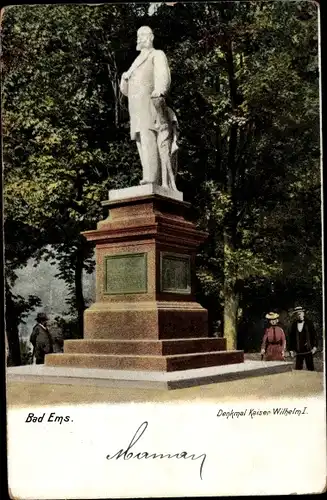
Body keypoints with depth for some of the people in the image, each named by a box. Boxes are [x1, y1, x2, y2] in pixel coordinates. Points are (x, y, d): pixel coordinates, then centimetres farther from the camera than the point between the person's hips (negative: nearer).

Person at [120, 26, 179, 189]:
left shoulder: (157, 55, 12)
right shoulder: (136, 63, 33)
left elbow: (163, 75, -9)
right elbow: (125, 90, 31)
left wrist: (160, 91, -31)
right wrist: (124, 79, 7)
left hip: (150, 105, -7)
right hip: (136, 110, 7)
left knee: (149, 140, -23)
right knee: (143, 143, -5)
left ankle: (151, 179, -35)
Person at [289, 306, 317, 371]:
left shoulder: (309, 323, 2)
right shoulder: (294, 325, 4)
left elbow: (314, 335, 3)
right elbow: (291, 338, 6)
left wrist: (314, 347, -5)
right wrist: (291, 350, 2)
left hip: (308, 350, -1)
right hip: (298, 351, 1)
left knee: (310, 368, 3)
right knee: (298, 369, -2)